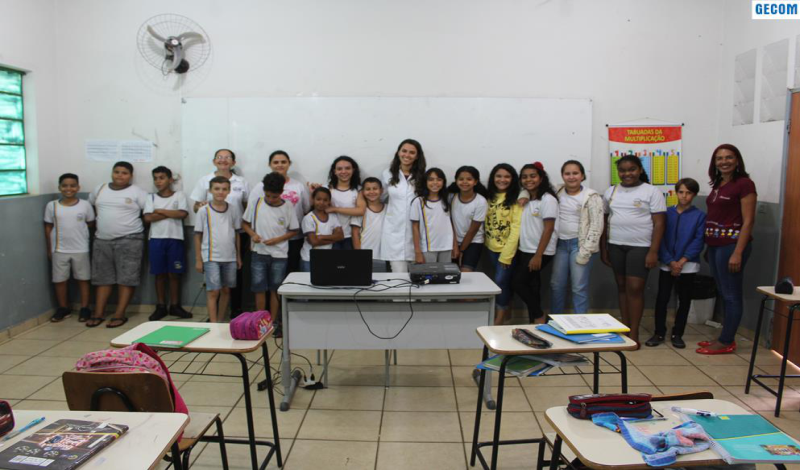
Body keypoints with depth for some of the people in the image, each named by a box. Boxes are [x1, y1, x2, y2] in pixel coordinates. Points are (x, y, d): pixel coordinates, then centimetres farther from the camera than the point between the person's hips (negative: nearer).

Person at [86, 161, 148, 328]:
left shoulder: (137, 192, -3)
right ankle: (98, 314, 14)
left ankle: (119, 315, 1)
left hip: (129, 240, -4)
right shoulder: (99, 189, 10)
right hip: (102, 240, 5)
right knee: (103, 278, 8)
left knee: (126, 278, -4)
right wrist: (102, 221, 11)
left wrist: (134, 224, -6)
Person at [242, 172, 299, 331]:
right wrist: (252, 234, -11)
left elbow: (294, 230, 1)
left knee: (275, 289, 7)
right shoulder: (256, 204, -2)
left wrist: (277, 239, -11)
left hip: (279, 255, -1)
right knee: (259, 289, 4)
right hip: (259, 253, 1)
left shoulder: (287, 207, -5)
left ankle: (274, 322, 18)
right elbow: (245, 223, 9)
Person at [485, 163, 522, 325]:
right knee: (504, 281, 16)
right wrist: (486, 241, 1)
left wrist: (506, 254, -17)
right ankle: (506, 311, 30)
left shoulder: (516, 199, -12)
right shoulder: (489, 197, 7)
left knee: (501, 281, -5)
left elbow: (516, 228, -15)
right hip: (492, 247, 5)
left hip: (508, 249, -5)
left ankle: (499, 319, 8)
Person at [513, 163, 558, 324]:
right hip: (525, 251, 7)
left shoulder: (547, 199, -11)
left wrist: (538, 255, -19)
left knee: (517, 283, -7)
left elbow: (548, 229, -16)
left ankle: (539, 317, 8)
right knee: (531, 286, 8)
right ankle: (534, 321, 16)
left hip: (539, 252, -7)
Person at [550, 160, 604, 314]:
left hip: (580, 244, -5)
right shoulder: (558, 193, 8)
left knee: (579, 288, -2)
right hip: (561, 243, 5)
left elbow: (596, 226, -11)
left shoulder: (591, 196, -8)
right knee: (556, 285, 11)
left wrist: (585, 251, -15)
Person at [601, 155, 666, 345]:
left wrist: (653, 251, -11)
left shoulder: (651, 192, -2)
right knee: (622, 286, 8)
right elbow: (604, 221, 12)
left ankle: (634, 333, 2)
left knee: (635, 288, -7)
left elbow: (658, 223, -5)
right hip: (615, 246, 4)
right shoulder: (611, 192, 10)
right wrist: (603, 248, 9)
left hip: (640, 247, -4)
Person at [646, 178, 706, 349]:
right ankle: (659, 333, 12)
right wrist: (670, 261, -11)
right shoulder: (667, 213, 2)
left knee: (684, 300, 8)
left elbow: (698, 241, -7)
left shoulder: (699, 215, -1)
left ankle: (677, 334, 20)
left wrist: (682, 261, -15)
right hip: (667, 264, 1)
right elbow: (660, 239, -2)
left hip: (688, 266, 0)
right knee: (662, 298, 0)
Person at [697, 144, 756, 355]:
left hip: (731, 245, -8)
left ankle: (726, 342, 8)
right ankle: (726, 337, 23)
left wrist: (738, 253, -18)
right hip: (714, 245, 8)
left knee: (731, 294, 0)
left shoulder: (744, 184, -8)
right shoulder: (718, 185, 14)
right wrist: (709, 246, 8)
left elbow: (748, 221, -13)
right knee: (723, 293, 14)